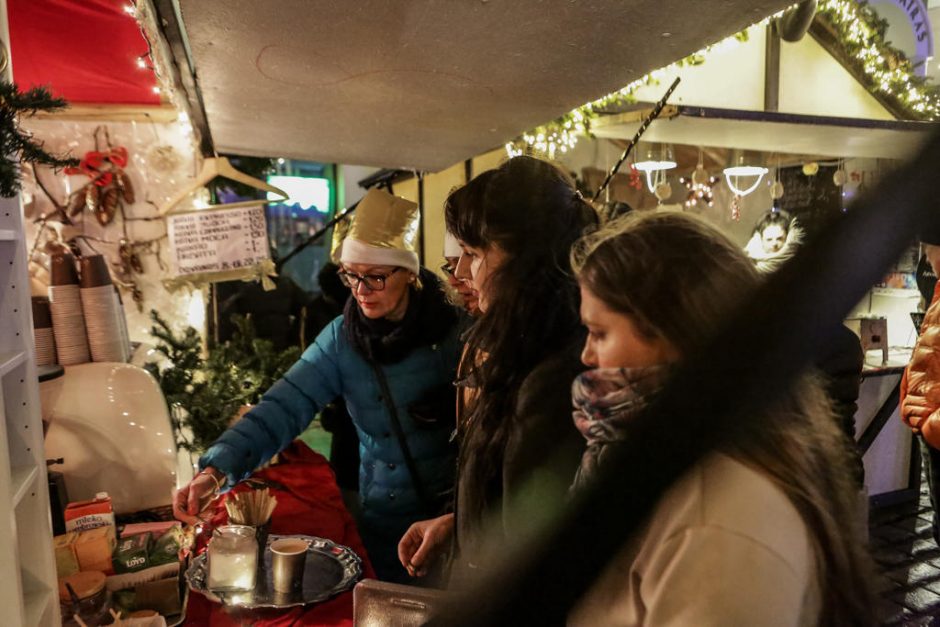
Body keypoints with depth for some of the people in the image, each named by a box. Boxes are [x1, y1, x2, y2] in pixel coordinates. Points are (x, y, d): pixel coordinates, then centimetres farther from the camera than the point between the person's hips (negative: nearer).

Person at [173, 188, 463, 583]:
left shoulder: (453, 332, -15)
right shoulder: (342, 338, -7)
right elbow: (283, 407, -16)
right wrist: (216, 470, -26)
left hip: (457, 513, -2)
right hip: (384, 519, 2)